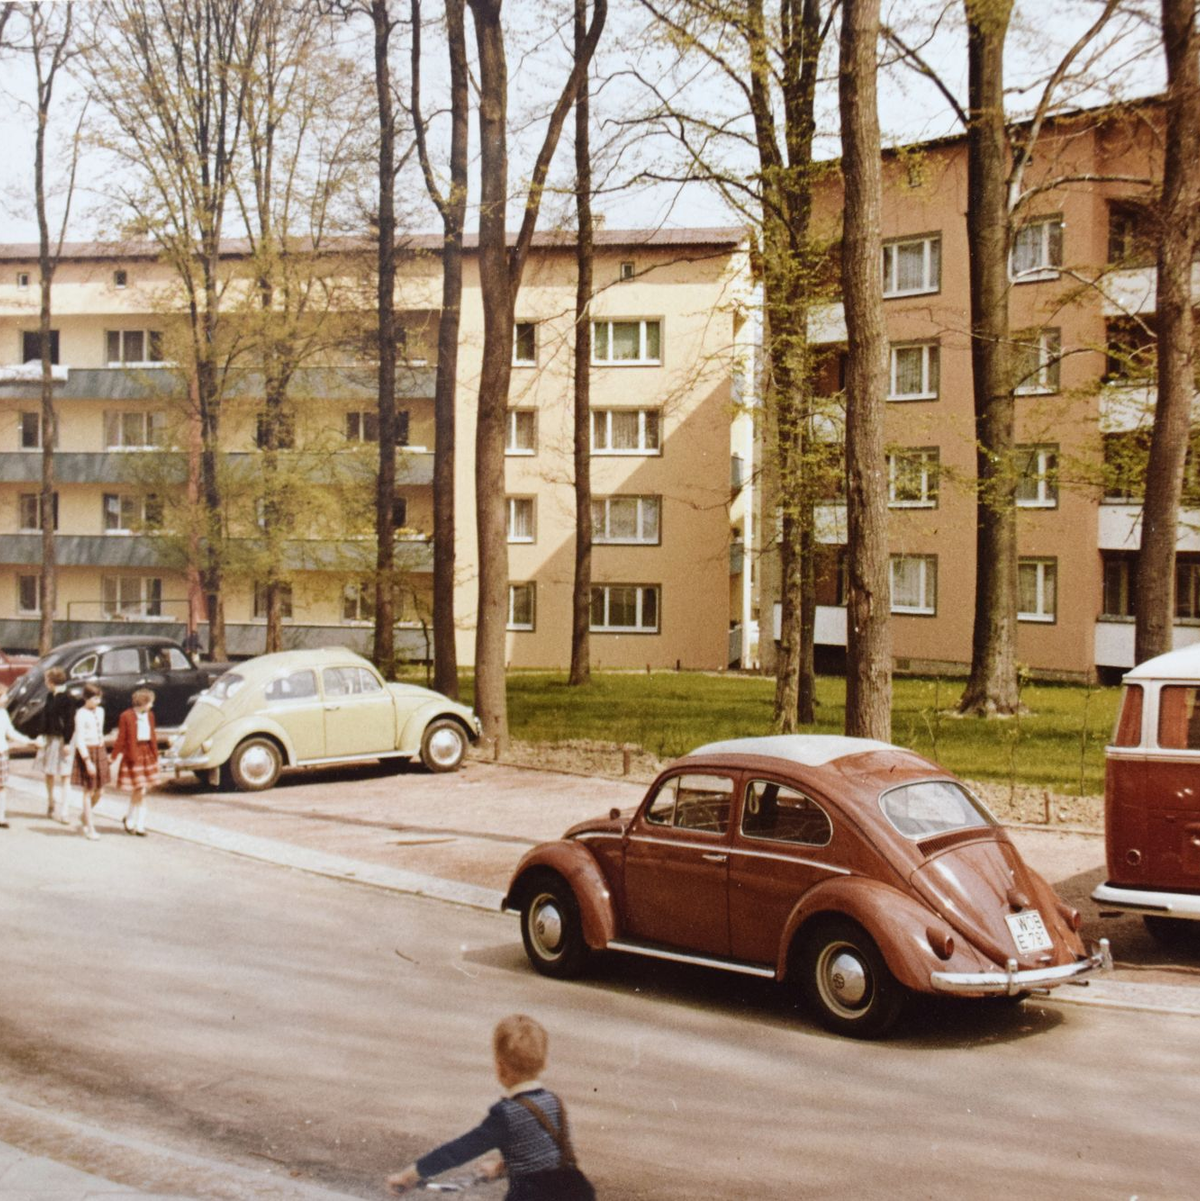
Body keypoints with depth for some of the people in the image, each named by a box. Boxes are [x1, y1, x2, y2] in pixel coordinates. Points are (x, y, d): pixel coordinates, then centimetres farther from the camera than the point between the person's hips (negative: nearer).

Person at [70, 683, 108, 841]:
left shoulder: (100, 711, 9)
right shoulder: (81, 714, -12)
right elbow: (79, 740, -15)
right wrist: (87, 761, -20)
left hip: (99, 752, 7)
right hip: (86, 752, -7)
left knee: (98, 792, 10)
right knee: (88, 792, -1)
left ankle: (85, 816, 34)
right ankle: (90, 828, 5)